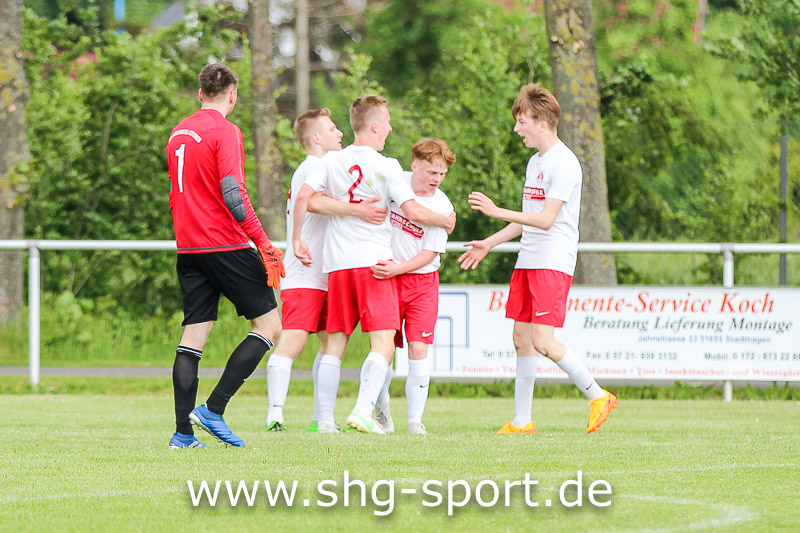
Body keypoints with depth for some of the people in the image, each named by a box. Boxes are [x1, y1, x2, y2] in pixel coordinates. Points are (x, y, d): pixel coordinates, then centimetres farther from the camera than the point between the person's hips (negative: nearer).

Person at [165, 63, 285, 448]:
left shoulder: (179, 132, 14)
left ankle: (183, 431, 0)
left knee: (194, 335, 7)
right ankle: (213, 409, -9)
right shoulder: (225, 132, -10)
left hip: (188, 247, 8)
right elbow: (232, 193, -20)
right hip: (225, 244, -8)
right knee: (269, 325, 0)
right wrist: (263, 241, -18)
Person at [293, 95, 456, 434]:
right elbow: (413, 211, -9)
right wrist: (444, 222, 8)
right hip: (373, 260, -5)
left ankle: (325, 420, 4)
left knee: (335, 344, 8)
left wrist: (297, 239, 8)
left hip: (337, 265, 5)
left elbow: (305, 198, -2)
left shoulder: (331, 161, 7)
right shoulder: (386, 166, -5)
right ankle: (363, 411, -23)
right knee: (383, 342, -6)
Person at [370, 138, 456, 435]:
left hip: (422, 280, -1)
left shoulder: (441, 206, -9)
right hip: (387, 276, 1)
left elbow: (430, 254, -10)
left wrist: (397, 268, -24)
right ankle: (382, 410, 21)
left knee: (418, 348, -10)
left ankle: (415, 420, -4)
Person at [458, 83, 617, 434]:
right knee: (521, 338, 7)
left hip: (553, 263, -9)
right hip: (527, 261, 9)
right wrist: (488, 244, 25)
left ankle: (597, 396, -4)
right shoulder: (535, 162, 16)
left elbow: (546, 219, -20)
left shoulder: (564, 163, -13)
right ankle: (521, 420, 11)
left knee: (543, 341, -17)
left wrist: (496, 211, -21)